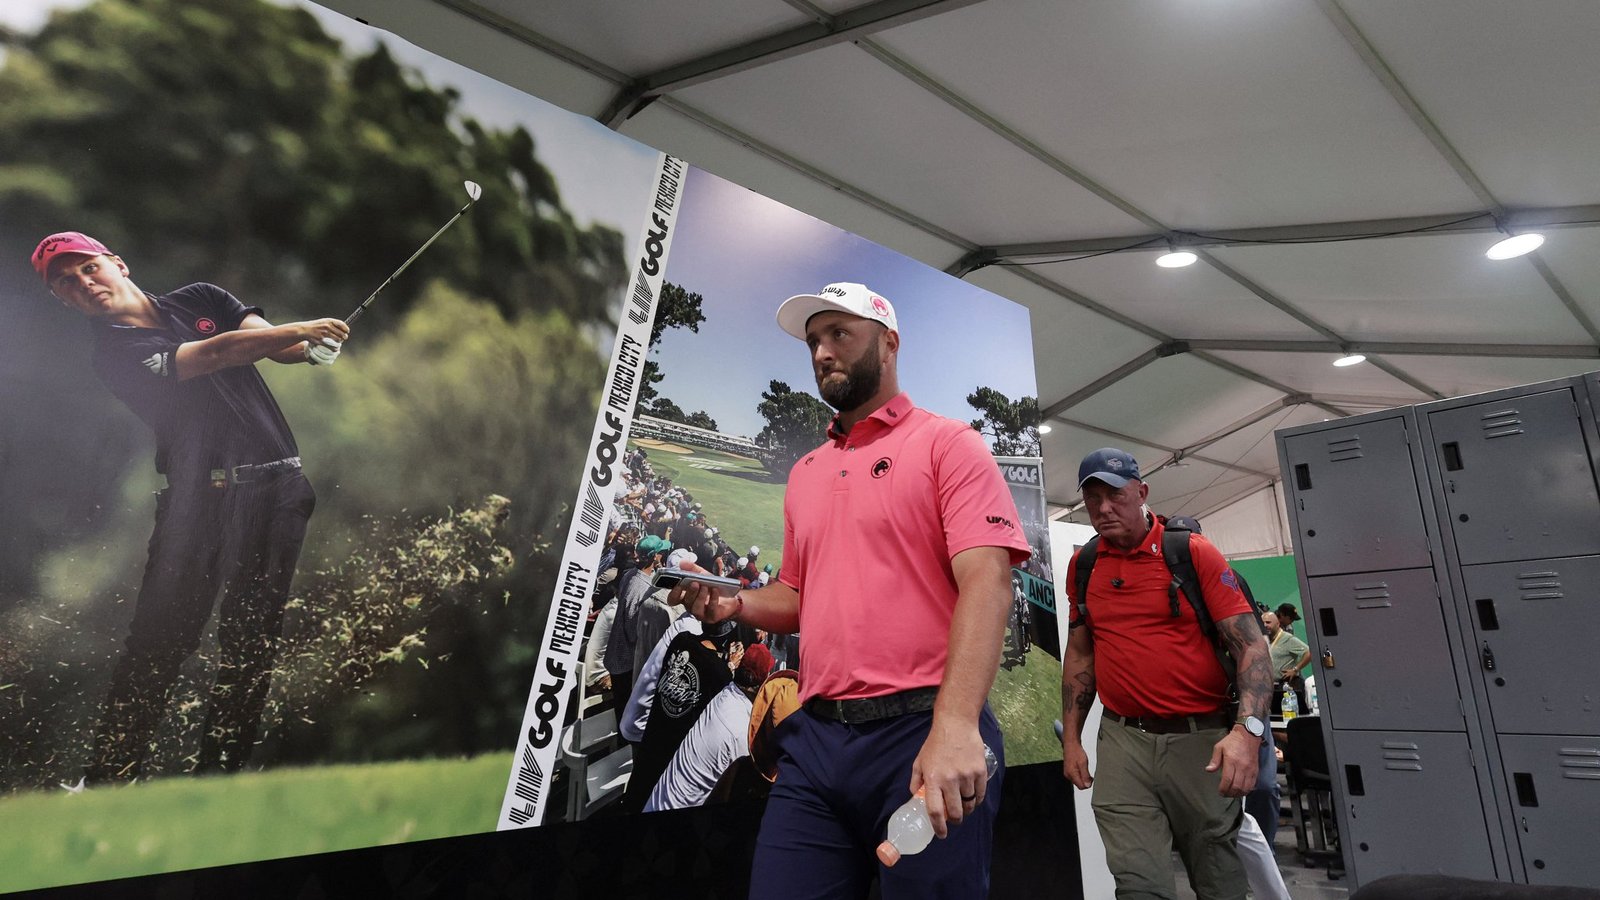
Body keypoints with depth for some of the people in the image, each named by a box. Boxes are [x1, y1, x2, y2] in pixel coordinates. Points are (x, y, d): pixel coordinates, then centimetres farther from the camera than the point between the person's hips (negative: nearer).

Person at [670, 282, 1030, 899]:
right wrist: (735, 604, 2)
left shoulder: (946, 443, -3)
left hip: (925, 734, -5)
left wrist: (955, 726, -26)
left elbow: (987, 582, -15)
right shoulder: (804, 473, 16)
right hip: (814, 738, 6)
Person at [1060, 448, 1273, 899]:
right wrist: (1071, 738, 9)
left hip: (1202, 738, -1)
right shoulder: (1082, 565, 5)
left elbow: (1250, 644, -9)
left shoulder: (1193, 552, -5)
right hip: (1122, 742, 2)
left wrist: (1248, 730, -24)